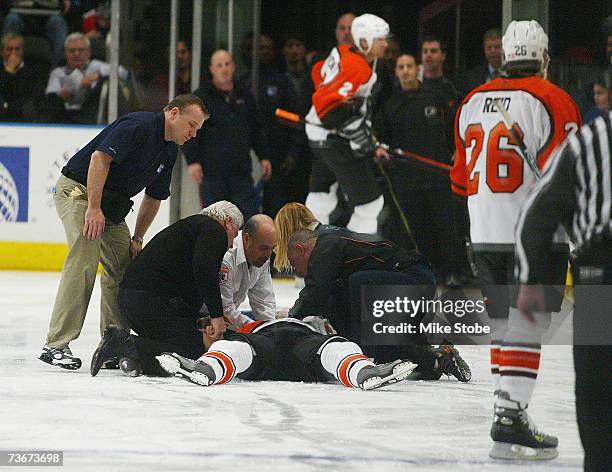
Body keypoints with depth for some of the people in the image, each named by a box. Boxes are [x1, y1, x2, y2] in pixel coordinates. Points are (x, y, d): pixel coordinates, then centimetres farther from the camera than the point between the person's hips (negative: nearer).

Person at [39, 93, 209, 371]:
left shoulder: (169, 152, 10)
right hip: (78, 190, -10)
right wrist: (94, 208, -30)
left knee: (123, 268, 5)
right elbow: (100, 157, -29)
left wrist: (137, 238, 12)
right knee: (84, 263, -21)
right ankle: (55, 345, -22)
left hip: (113, 205, 10)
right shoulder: (138, 125, -20)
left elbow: (154, 197, 19)